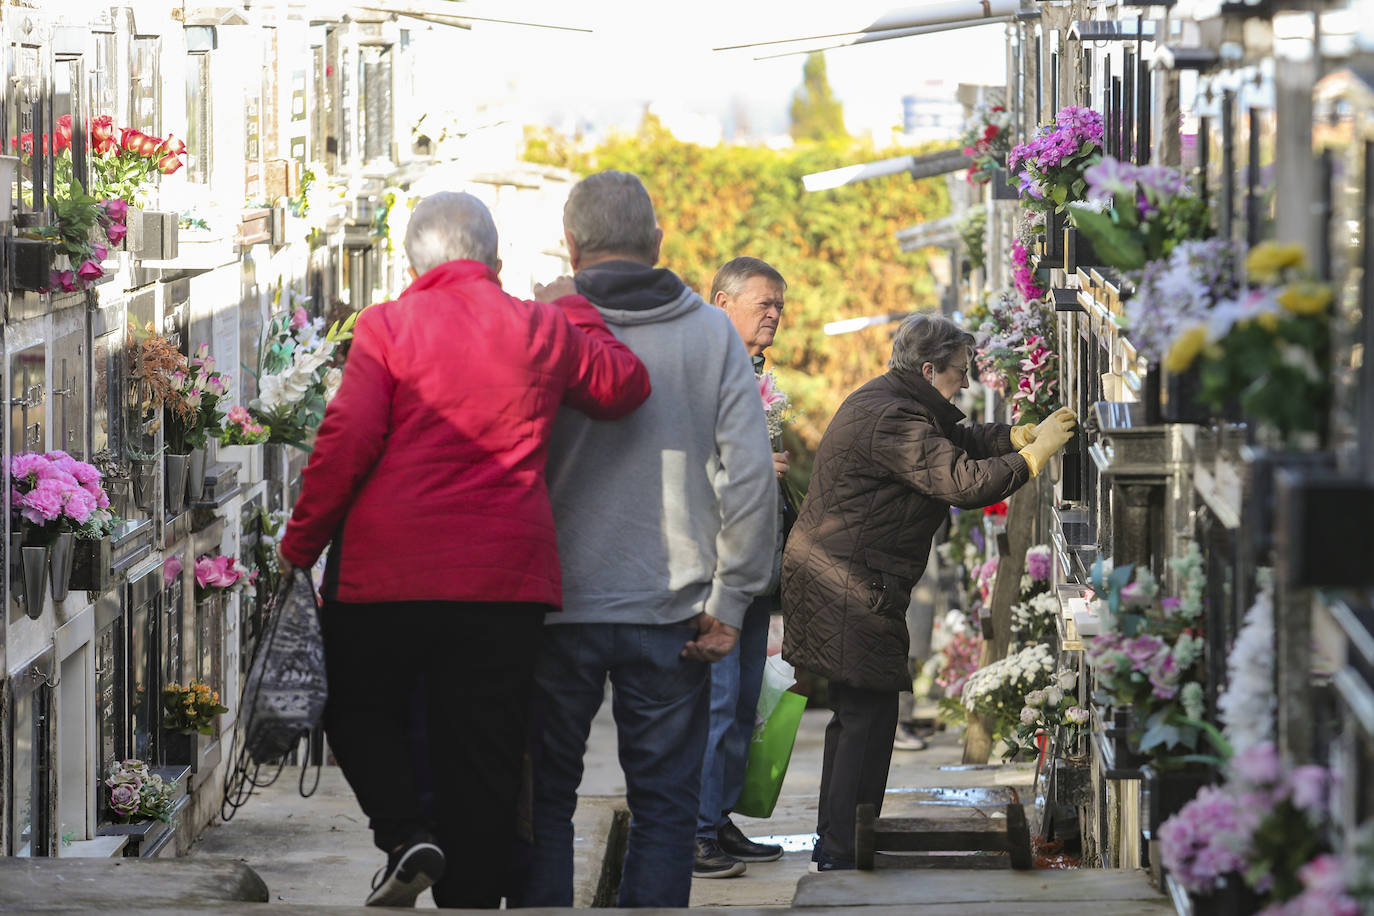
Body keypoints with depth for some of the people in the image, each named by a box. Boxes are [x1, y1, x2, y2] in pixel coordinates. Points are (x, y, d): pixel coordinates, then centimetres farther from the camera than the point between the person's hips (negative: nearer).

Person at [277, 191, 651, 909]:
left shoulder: (386, 326, -2)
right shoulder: (544, 330, 5)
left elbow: (347, 440, -9)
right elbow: (625, 386, 21)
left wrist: (300, 545, -1)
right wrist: (575, 311, 32)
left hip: (386, 569, -2)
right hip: (506, 579, 2)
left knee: (359, 712, 18)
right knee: (482, 756, 8)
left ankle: (405, 832, -3)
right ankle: (471, 895, 7)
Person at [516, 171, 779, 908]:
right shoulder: (712, 334, 1)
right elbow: (750, 474, -4)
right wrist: (730, 602, 1)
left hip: (557, 606, 0)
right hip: (669, 614, 0)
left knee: (543, 799, 11)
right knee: (664, 804, 7)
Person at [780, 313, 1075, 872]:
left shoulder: (885, 402, 15)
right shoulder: (893, 419, -19)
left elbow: (960, 440, 23)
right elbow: (963, 483, -26)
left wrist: (1020, 435, 7)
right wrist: (1035, 454, -17)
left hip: (833, 581, 11)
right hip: (850, 590, -11)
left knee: (854, 713, 17)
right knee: (867, 716, -7)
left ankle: (834, 842, 24)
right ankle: (842, 853, -5)